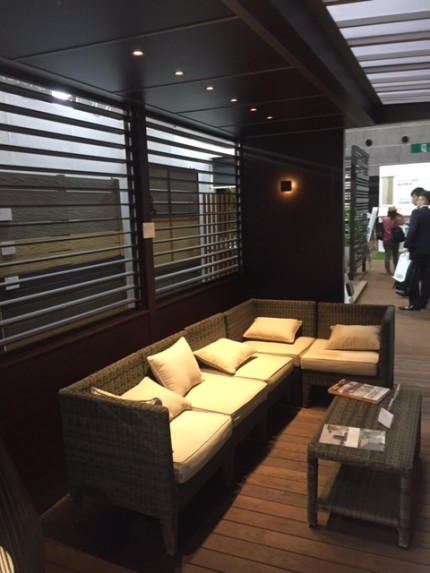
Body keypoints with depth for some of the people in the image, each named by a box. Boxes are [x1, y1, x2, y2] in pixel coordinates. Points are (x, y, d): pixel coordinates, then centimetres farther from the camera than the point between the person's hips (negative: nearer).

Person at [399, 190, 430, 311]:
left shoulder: (417, 212, -11)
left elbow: (412, 231, -18)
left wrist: (407, 246, -11)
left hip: (417, 249, -7)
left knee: (414, 276, -4)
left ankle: (414, 303, -3)